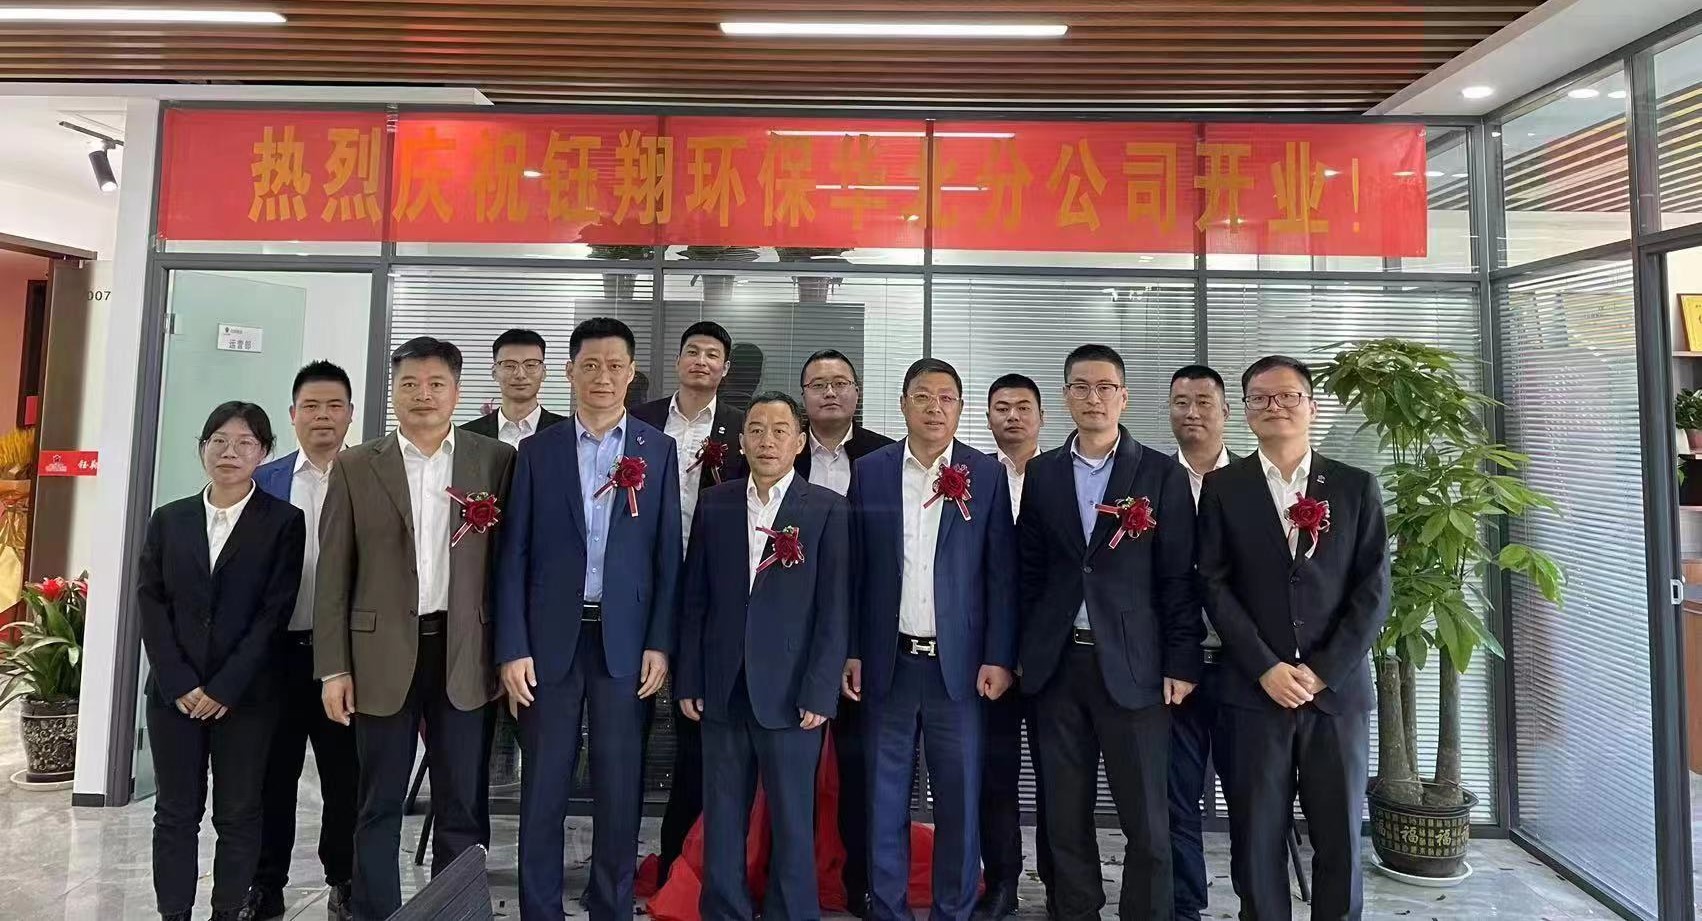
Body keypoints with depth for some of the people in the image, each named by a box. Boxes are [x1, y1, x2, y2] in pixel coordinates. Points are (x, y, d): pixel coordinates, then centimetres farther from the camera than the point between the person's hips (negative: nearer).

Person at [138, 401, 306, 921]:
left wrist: (225, 687, -12)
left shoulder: (284, 522, -2)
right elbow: (150, 604, 3)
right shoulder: (168, 520, 9)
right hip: (174, 692, 3)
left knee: (238, 814, 6)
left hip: (247, 694, -3)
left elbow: (275, 611, -7)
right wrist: (180, 684, -8)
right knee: (175, 813, 9)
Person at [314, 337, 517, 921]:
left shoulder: (495, 460, 2)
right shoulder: (356, 466, 4)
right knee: (379, 807, 12)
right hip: (384, 655, 1)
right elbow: (333, 574, 4)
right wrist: (333, 668, 0)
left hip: (465, 655, 0)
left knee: (462, 807, 9)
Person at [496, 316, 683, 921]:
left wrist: (660, 643, -4)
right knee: (543, 790, 9)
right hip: (551, 638, 0)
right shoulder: (537, 450, 5)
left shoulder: (658, 450, 4)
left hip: (625, 640, 0)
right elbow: (514, 555, 2)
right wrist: (512, 648, -4)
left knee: (619, 791, 8)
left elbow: (667, 554, 2)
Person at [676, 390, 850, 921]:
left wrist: (820, 693, -9)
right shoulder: (715, 504, 6)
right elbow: (694, 599, 8)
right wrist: (689, 680, 5)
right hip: (723, 690, 3)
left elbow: (834, 610, -5)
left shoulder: (828, 510, -3)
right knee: (721, 818, 13)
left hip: (790, 692, -3)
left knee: (792, 820, 8)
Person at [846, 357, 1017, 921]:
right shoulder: (870, 471, 2)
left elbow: (1002, 574, 0)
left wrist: (998, 657, -5)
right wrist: (850, 651, 1)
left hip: (959, 662, -1)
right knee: (884, 801, 11)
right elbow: (854, 568, 4)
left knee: (960, 800, 8)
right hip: (887, 662, 1)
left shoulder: (986, 474, 0)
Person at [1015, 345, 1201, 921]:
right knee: (1066, 816, 13)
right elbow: (1029, 571, 9)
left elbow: (1179, 578, -1)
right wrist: (1020, 650, 6)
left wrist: (1181, 664, -5)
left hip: (1132, 665, -2)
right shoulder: (1041, 474, 7)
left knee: (1146, 820, 5)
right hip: (1057, 664, 3)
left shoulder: (1162, 475, 0)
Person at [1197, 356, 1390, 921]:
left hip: (1338, 689, 1)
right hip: (1254, 690, -1)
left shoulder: (1356, 487, 6)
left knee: (1340, 837, 9)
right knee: (1258, 838, 6)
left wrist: (1323, 671, -9)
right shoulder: (1223, 488, 3)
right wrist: (1267, 668, -11)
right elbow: (1215, 586, -2)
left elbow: (1374, 590, 0)